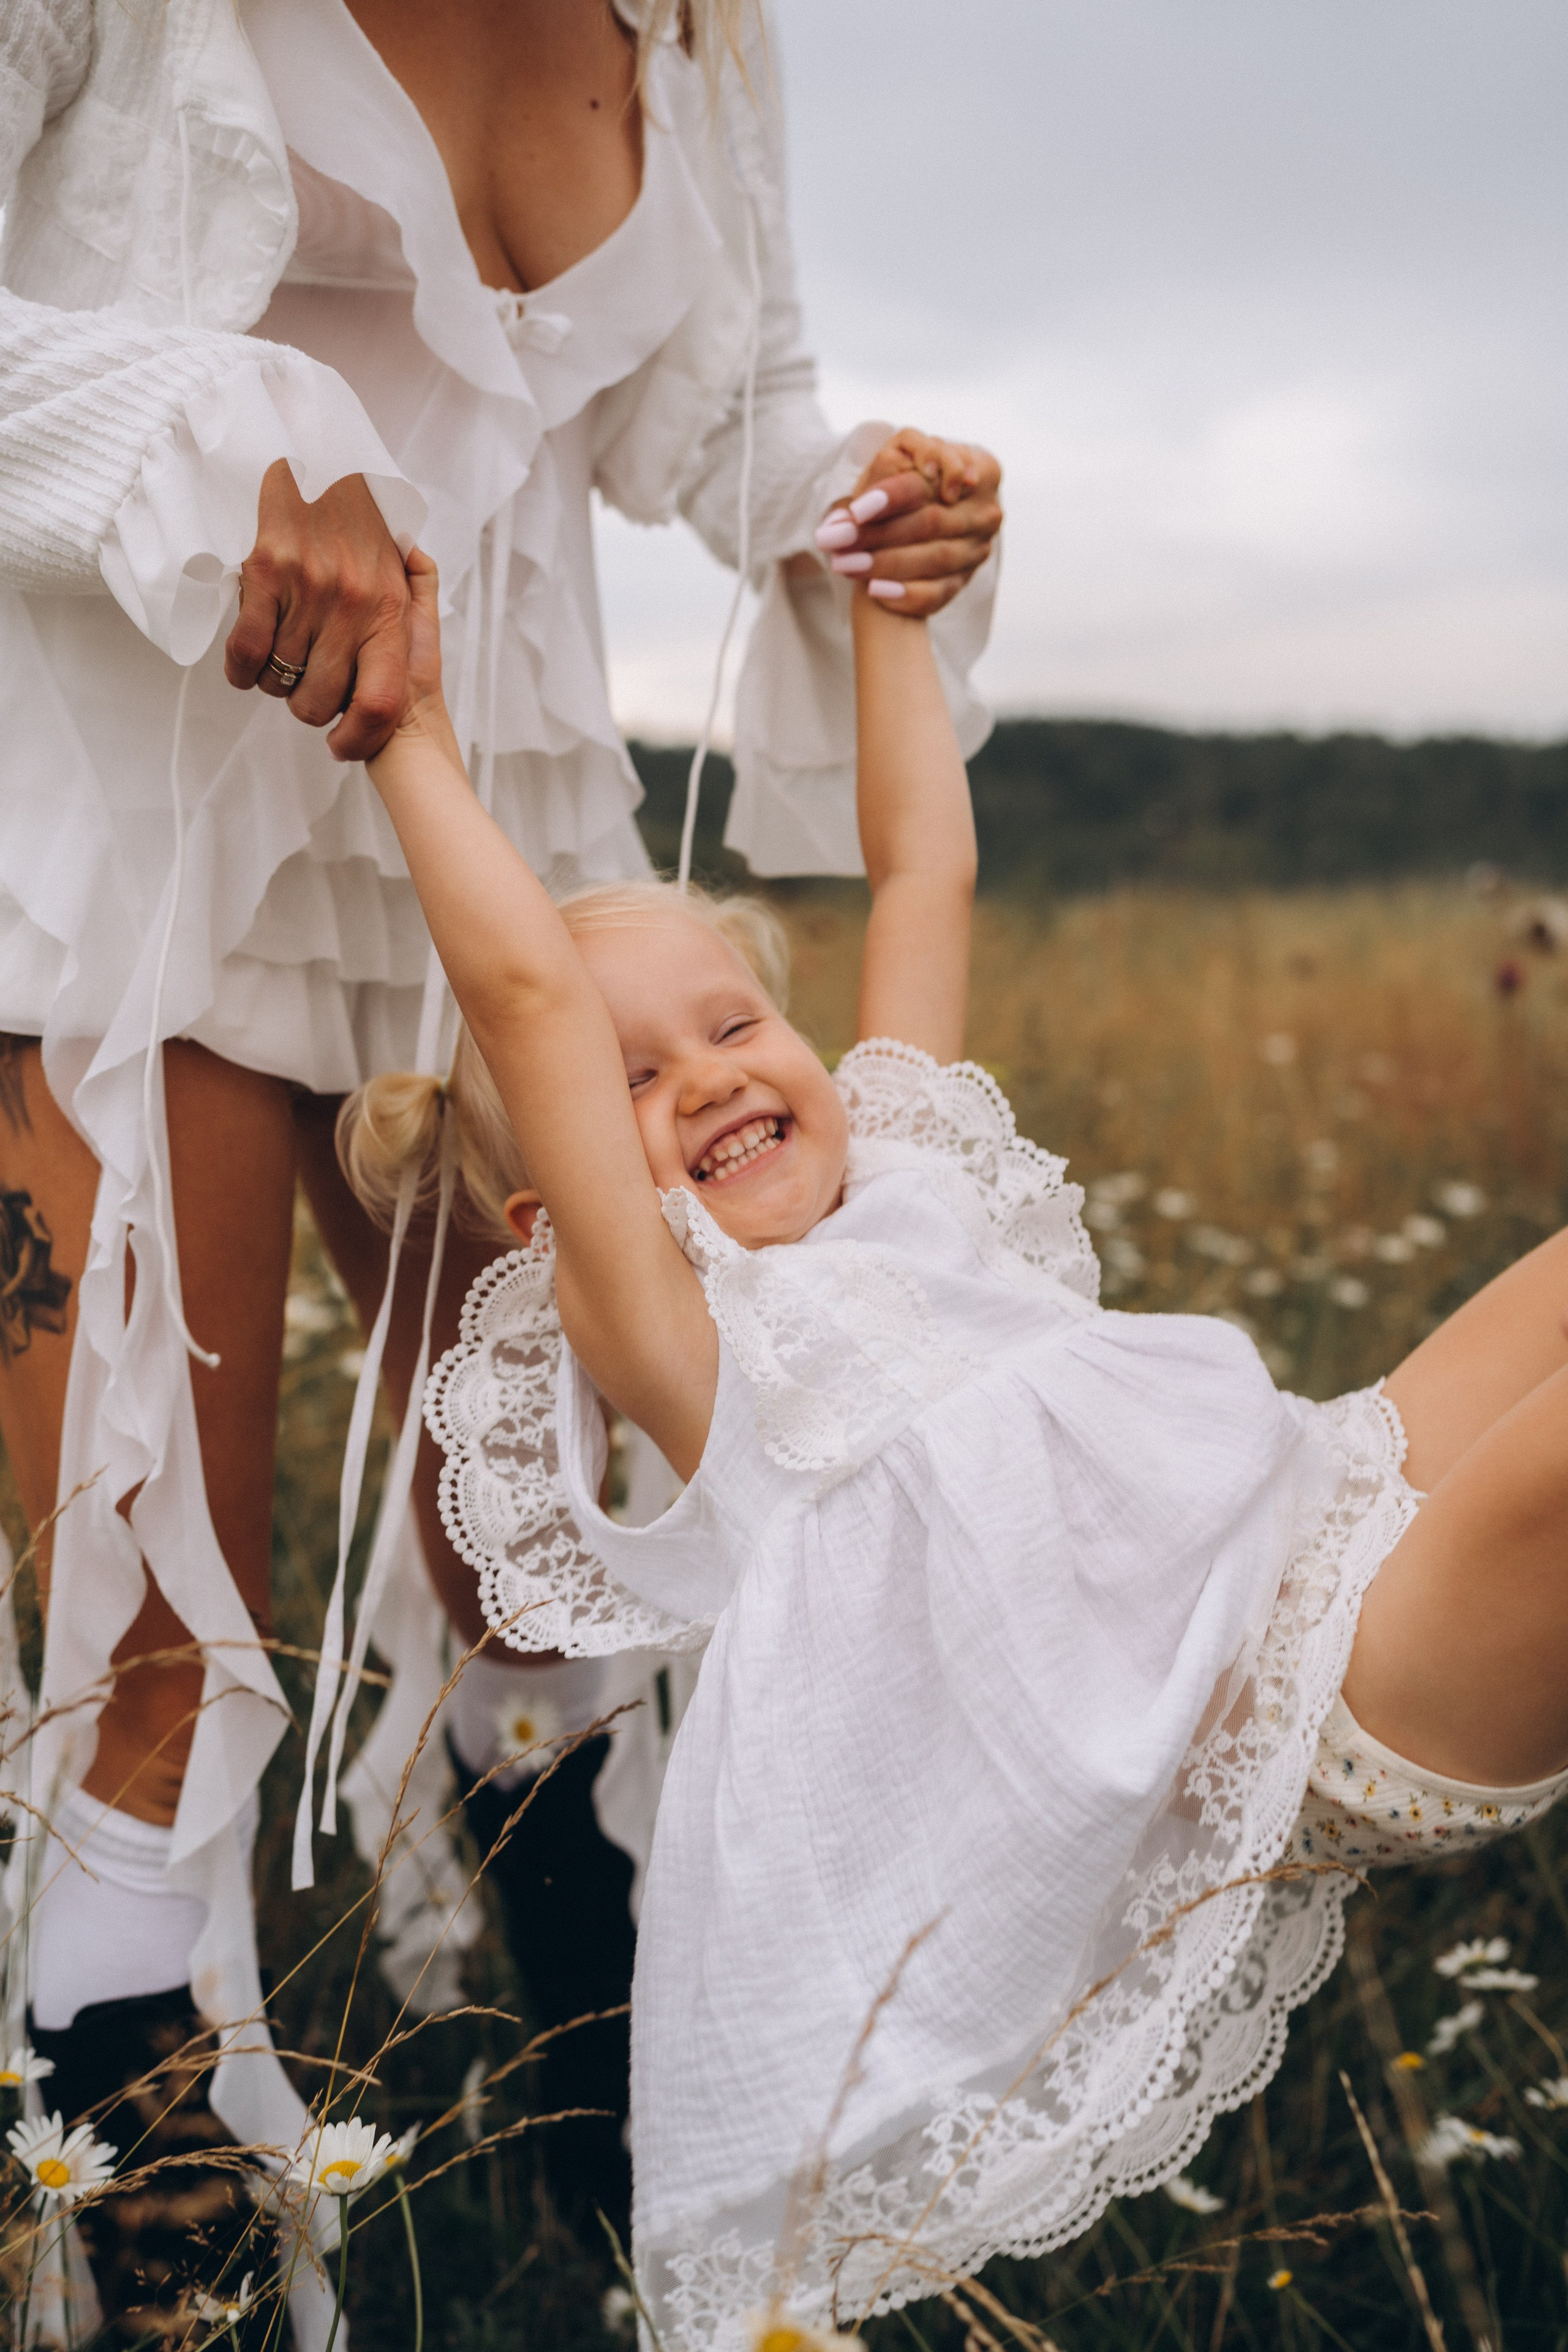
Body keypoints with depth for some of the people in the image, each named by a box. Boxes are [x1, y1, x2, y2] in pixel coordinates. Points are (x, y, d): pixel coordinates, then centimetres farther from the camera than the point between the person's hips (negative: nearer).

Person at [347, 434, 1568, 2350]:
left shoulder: (897, 1163, 23)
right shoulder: (673, 1316, 2)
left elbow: (925, 869, 29)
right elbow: (523, 988, -8)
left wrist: (885, 600, 32)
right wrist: (412, 734, 1)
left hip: (1330, 1496, 9)